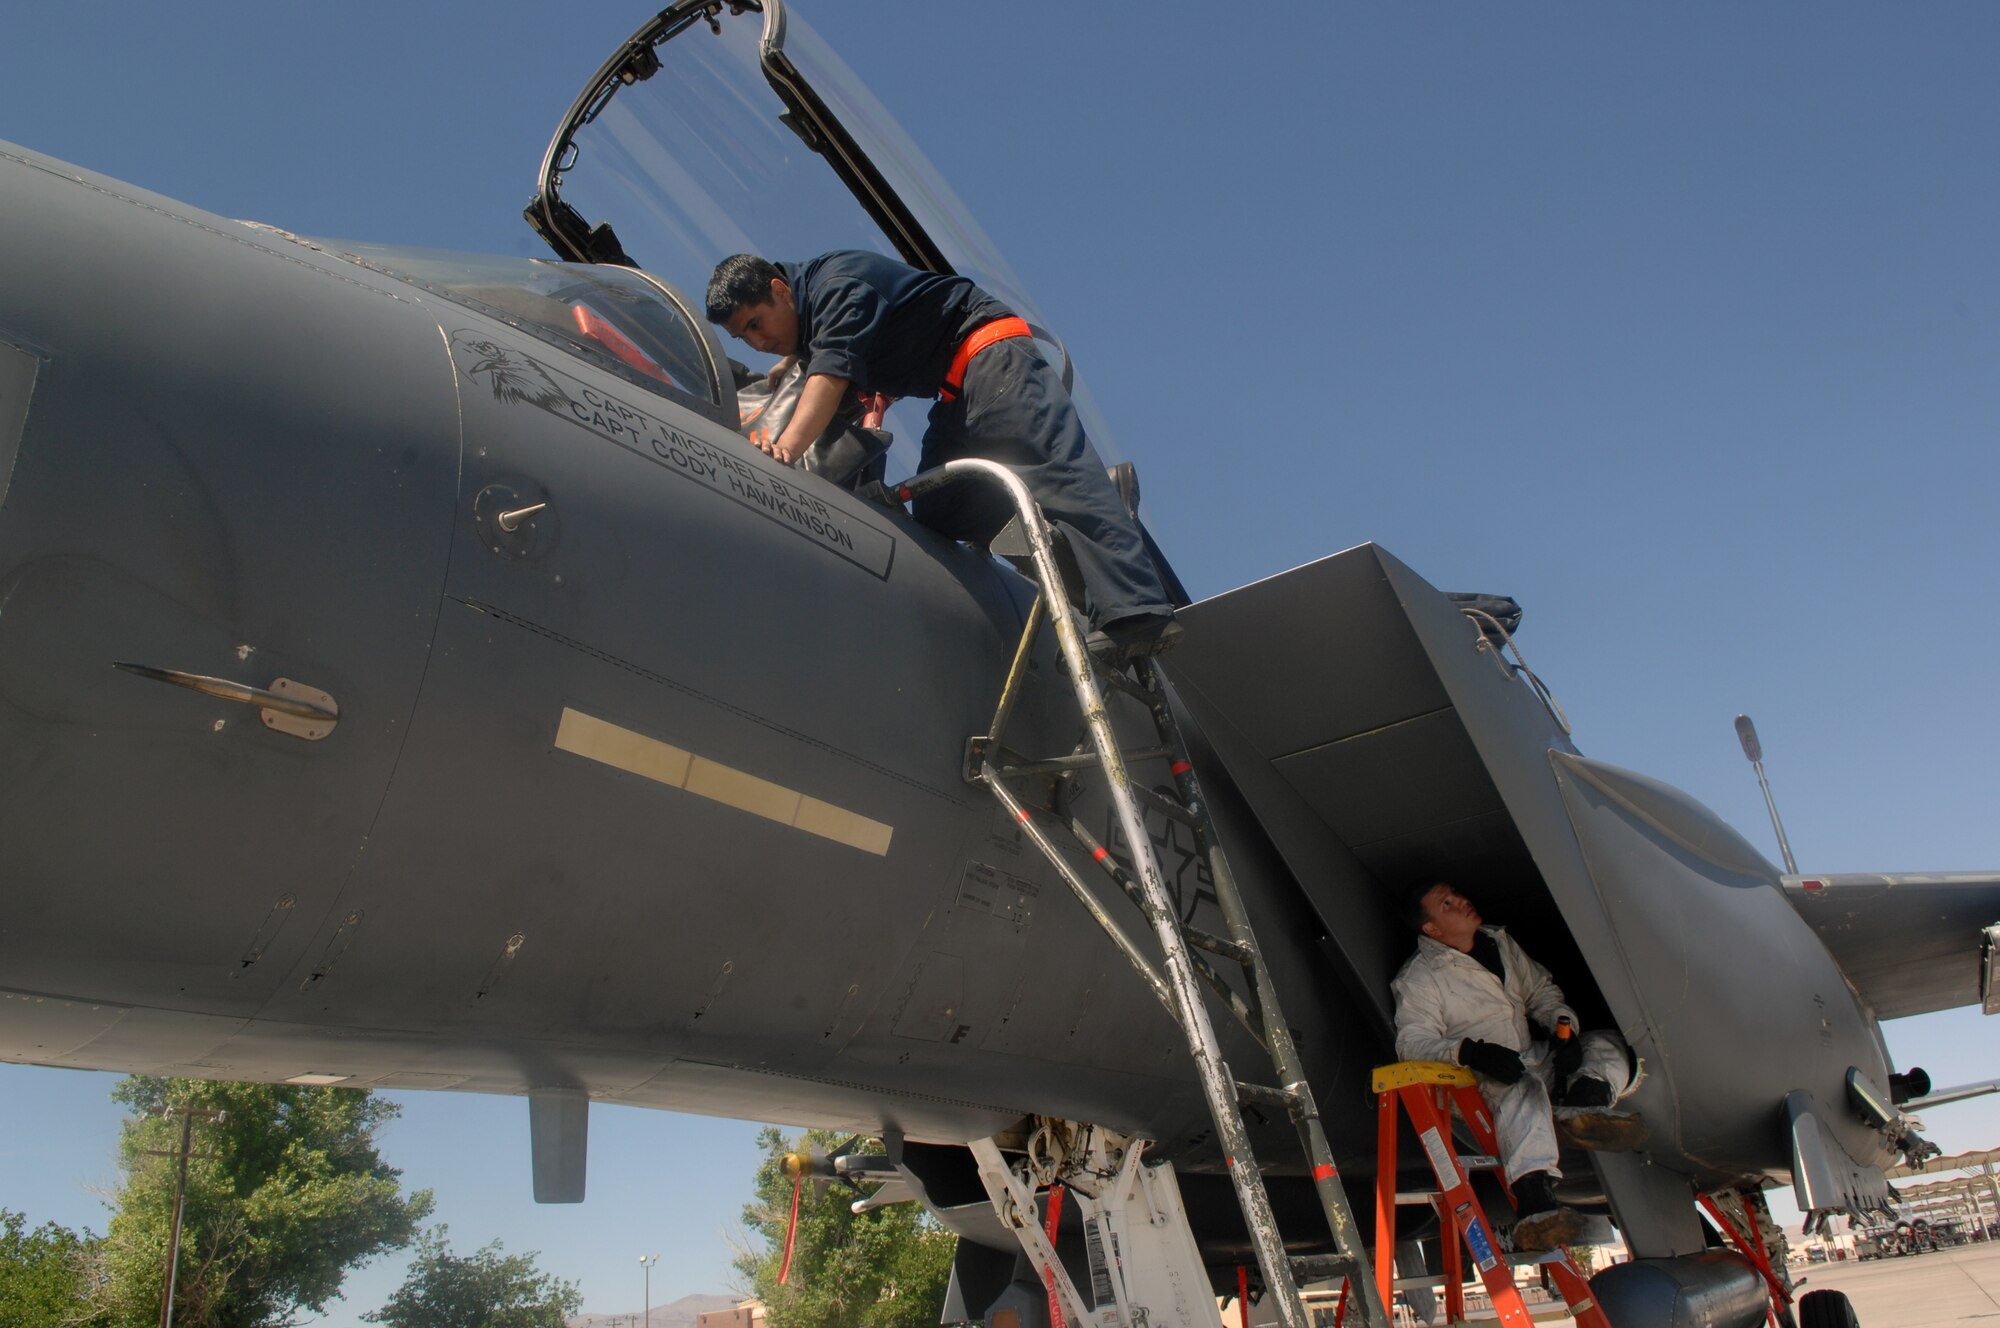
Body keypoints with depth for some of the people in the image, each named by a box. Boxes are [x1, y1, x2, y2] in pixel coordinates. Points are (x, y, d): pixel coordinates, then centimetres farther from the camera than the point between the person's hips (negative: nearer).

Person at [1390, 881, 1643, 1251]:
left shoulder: (1499, 942, 16)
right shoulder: (1418, 978, -4)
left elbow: (1541, 990, 21)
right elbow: (1412, 1042, -14)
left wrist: (1563, 1024, -2)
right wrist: (1469, 1051, -32)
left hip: (1533, 1060, 7)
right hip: (1481, 1082, -7)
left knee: (1607, 1045, -6)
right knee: (1521, 1088, -38)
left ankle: (1582, 1103, -40)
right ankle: (1533, 1203, -61)